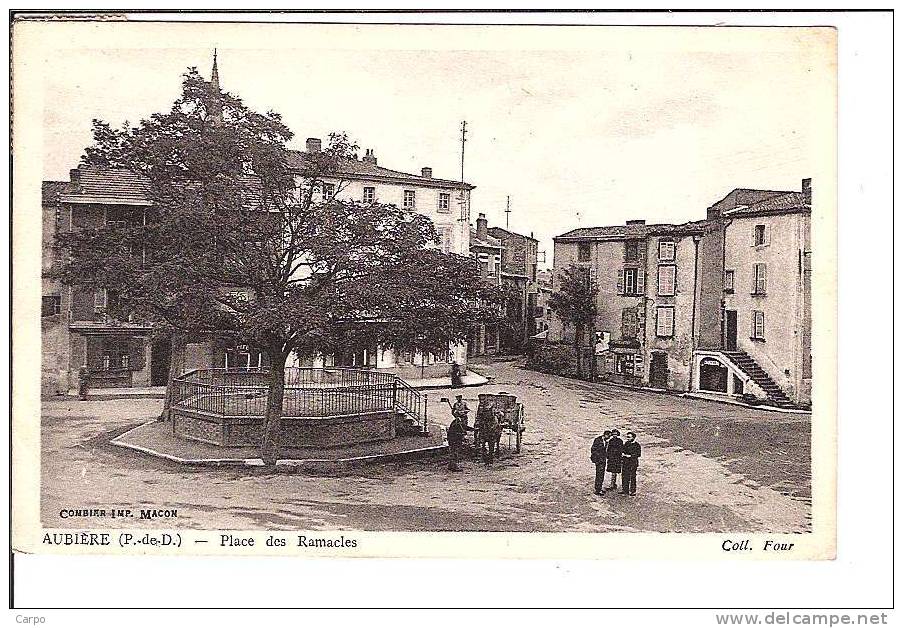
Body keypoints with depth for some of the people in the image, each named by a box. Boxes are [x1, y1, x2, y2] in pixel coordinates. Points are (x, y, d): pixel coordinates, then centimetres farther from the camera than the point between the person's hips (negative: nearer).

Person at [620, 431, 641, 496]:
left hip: (633, 463, -6)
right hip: (625, 462, 6)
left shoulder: (637, 445, -7)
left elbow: (638, 454, -11)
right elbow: (623, 450, 20)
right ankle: (625, 490, 18)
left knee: (632, 477, -2)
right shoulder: (626, 443, 12)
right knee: (624, 476, 8)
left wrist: (630, 456, -16)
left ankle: (633, 491, 6)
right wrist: (622, 453, -2)